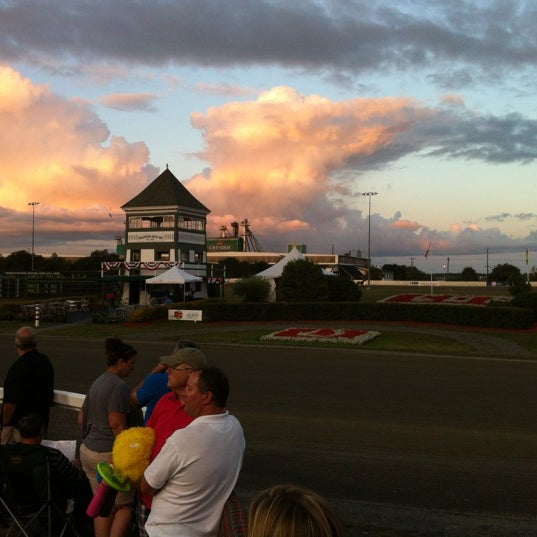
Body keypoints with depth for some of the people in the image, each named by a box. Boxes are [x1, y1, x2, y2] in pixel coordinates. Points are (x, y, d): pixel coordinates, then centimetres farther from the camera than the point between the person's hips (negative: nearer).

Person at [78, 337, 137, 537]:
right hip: (108, 455, -8)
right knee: (125, 505, 5)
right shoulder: (119, 386, -16)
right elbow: (117, 425, -21)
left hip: (88, 451, 9)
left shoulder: (98, 382, 12)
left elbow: (81, 418, 18)